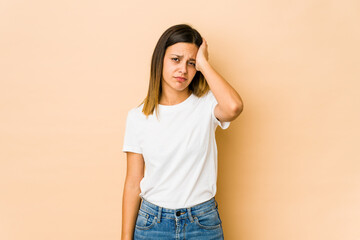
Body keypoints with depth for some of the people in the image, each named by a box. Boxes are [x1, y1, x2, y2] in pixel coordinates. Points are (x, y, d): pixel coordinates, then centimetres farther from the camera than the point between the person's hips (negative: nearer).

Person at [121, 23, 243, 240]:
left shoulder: (206, 105, -6)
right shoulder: (138, 116, -2)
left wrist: (204, 64, -19)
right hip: (152, 222, 1)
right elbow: (133, 183, 0)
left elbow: (234, 107, -32)